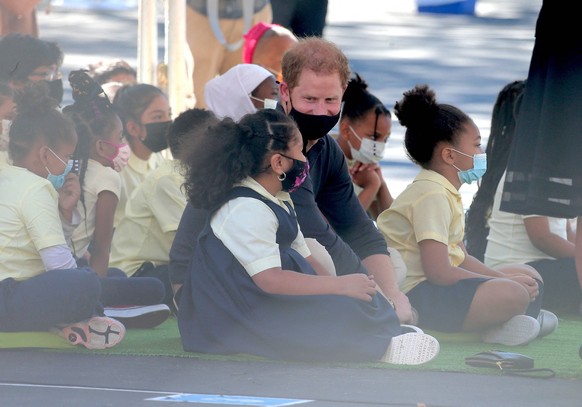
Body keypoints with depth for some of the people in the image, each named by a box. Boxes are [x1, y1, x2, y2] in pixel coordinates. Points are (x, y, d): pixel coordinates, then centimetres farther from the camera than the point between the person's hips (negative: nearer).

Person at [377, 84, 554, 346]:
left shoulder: (446, 193, 18)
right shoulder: (432, 196, -15)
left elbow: (461, 258, 19)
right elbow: (439, 272, -23)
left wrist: (503, 278, 2)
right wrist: (505, 282, -13)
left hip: (437, 285, 12)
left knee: (528, 276, 12)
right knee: (512, 295, -31)